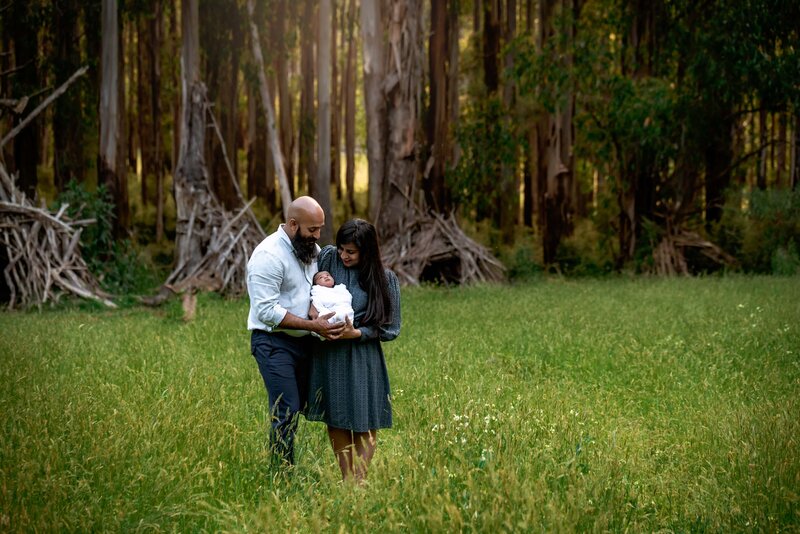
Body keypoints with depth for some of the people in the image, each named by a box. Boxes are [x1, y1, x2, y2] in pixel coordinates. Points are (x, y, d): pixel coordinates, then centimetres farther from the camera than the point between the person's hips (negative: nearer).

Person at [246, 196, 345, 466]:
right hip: (274, 343, -8)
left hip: (302, 342, 8)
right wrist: (313, 325, -26)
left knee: (299, 405, 11)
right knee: (286, 412, -12)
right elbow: (267, 311, -23)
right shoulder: (269, 255, -18)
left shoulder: (312, 249, 9)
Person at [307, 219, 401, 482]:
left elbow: (390, 329, -3)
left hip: (362, 359, -2)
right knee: (336, 423, 8)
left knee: (363, 425, 2)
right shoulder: (328, 258, -2)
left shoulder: (385, 279, -5)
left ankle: (358, 484, 8)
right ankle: (346, 483, 17)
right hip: (328, 357, 2)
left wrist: (357, 333, -17)